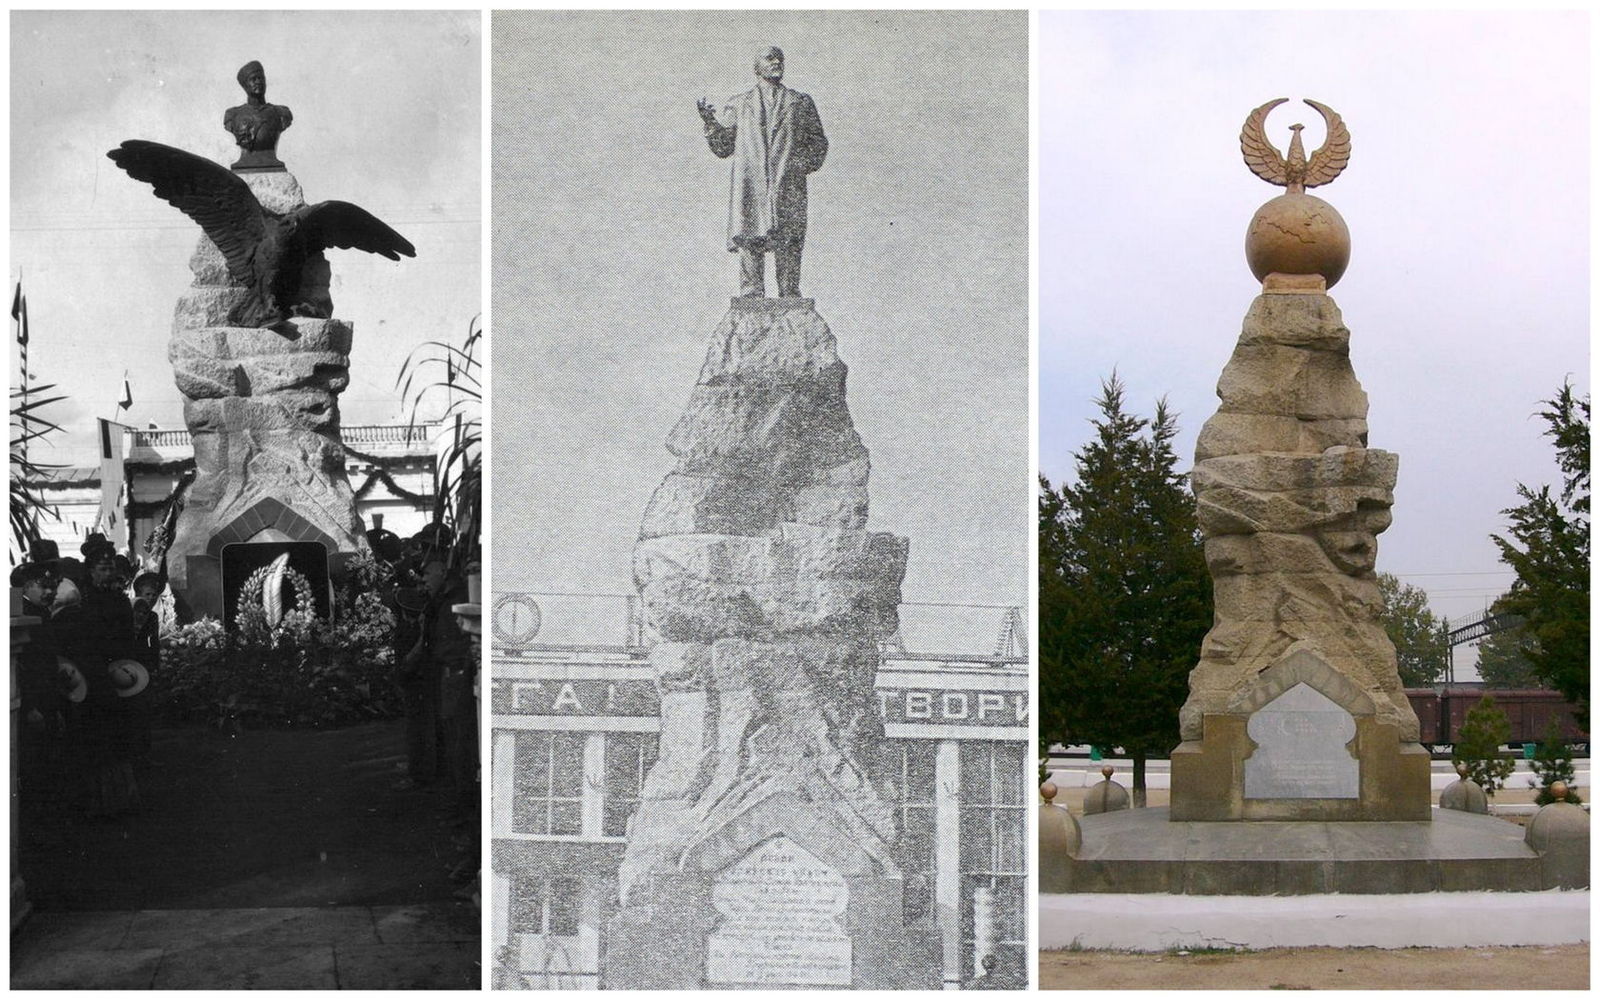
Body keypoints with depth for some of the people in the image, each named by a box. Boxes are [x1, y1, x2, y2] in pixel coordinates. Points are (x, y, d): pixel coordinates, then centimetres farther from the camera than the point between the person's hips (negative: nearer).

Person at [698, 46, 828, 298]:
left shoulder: (801, 103, 18)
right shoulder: (738, 104, 18)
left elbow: (819, 144, 16)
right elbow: (723, 148, 15)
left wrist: (805, 163, -3)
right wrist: (710, 123, -1)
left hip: (788, 190, 0)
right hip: (750, 189, 0)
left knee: (789, 248, -6)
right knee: (750, 246, -6)